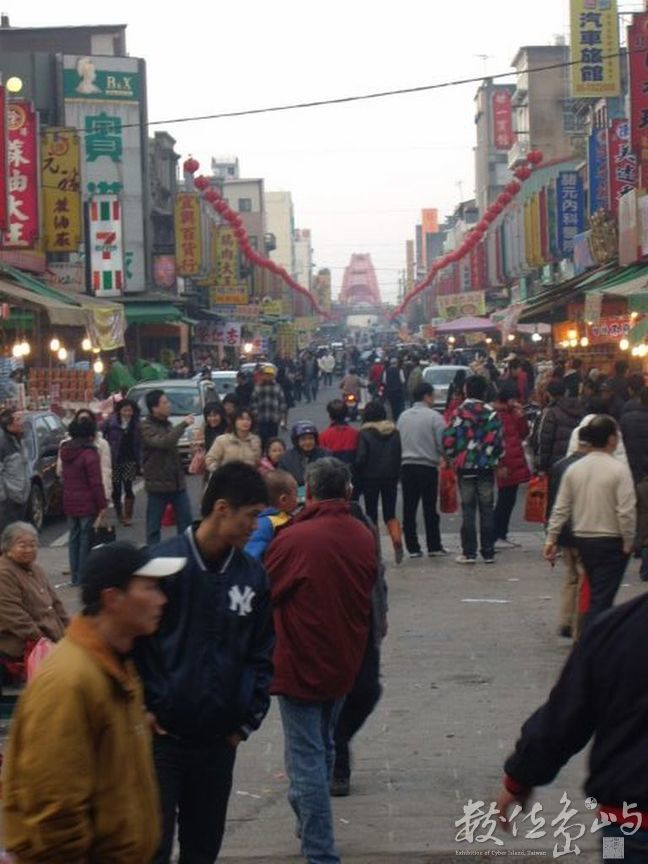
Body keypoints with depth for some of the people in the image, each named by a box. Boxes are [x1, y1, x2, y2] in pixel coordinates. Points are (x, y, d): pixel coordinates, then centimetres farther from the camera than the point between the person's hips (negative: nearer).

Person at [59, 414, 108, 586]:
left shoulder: (65, 450, 6)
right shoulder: (89, 453, -17)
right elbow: (96, 483, -17)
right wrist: (103, 505, -12)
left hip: (69, 502, 7)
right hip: (87, 504, -7)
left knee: (74, 536, 14)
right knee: (86, 539, 0)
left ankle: (75, 576, 19)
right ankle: (83, 577, 3)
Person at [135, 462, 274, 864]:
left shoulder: (253, 575, 2)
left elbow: (262, 653, 9)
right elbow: (136, 644, -7)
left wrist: (248, 719, 3)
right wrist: (149, 710, -7)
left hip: (219, 739, 4)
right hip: (162, 736, -4)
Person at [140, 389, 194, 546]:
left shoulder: (167, 424, 13)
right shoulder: (146, 427, -11)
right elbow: (164, 442, -28)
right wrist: (183, 424, -21)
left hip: (177, 482, 7)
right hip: (158, 483, -6)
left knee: (186, 521, 3)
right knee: (154, 526, 2)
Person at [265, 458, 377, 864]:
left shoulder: (293, 539, -20)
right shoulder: (364, 537, -1)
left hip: (301, 664, -6)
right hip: (344, 663, 6)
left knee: (306, 758, -2)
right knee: (323, 748, 23)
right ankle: (310, 824, 40)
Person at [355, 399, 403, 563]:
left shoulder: (365, 434, -10)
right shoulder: (394, 432, 2)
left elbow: (360, 459, -14)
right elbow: (400, 455, 2)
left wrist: (357, 477, -1)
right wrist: (396, 475, 8)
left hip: (370, 478, -3)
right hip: (391, 477, 3)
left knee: (372, 514, 6)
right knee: (390, 514, 9)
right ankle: (397, 540, -16)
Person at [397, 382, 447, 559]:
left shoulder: (403, 416, 7)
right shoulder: (434, 416, -9)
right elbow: (442, 443, -11)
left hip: (406, 466, 4)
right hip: (428, 466, -4)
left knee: (409, 509, 5)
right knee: (430, 509, 3)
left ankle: (412, 547, 5)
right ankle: (434, 546, 7)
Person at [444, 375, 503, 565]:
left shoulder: (459, 412, -6)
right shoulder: (491, 413, -2)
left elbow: (448, 439, -8)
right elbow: (498, 439, -6)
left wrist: (453, 456, 9)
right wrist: (496, 458, 11)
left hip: (465, 466, -1)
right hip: (487, 467, 1)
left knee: (468, 510, 3)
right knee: (487, 509, 7)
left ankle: (469, 553, 2)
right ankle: (488, 552, 8)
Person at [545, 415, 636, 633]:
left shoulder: (574, 469, 1)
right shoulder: (619, 470, -14)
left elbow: (560, 509, 2)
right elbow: (626, 512, -17)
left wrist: (551, 538, 8)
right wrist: (628, 542, -6)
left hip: (582, 540, 6)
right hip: (611, 542, -6)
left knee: (596, 594, 20)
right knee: (601, 600, -4)